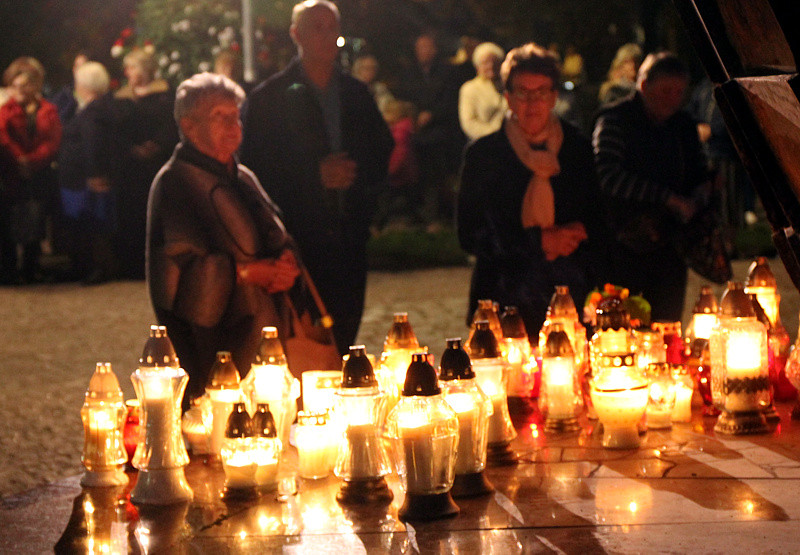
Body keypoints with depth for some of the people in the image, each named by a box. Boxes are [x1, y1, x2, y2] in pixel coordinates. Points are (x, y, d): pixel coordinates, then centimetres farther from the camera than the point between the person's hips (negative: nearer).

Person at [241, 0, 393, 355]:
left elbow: (384, 157, 16)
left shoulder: (356, 93, 13)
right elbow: (256, 171, -6)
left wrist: (356, 172, -6)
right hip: (296, 244, -4)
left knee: (341, 339, 6)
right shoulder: (267, 98, -2)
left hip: (349, 242, 4)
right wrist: (316, 175, -15)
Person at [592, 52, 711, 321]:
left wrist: (695, 201, -1)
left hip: (668, 246, 5)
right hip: (625, 247, -5)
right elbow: (608, 177, -19)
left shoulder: (684, 125, 13)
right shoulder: (615, 120, -5)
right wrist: (669, 198, -19)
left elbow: (701, 177, 23)